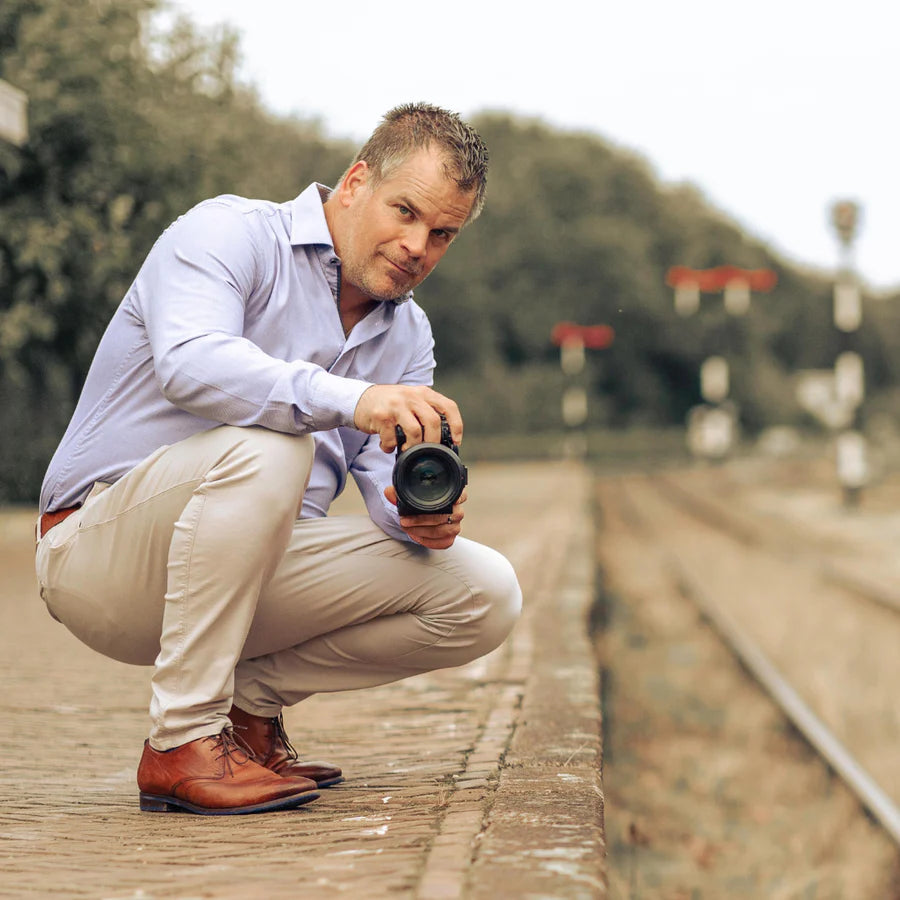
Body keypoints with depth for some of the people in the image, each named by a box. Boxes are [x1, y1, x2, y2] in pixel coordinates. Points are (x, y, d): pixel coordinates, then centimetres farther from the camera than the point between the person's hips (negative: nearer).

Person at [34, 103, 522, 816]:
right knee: (266, 448, -37)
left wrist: (421, 510, -25)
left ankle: (250, 697, 3)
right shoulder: (227, 234, -10)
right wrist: (352, 400, -45)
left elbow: (388, 478, 0)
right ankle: (183, 744, -27)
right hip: (99, 555, -6)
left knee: (487, 595, -8)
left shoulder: (408, 335, 12)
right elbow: (188, 363, -32)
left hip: (250, 572, 7)